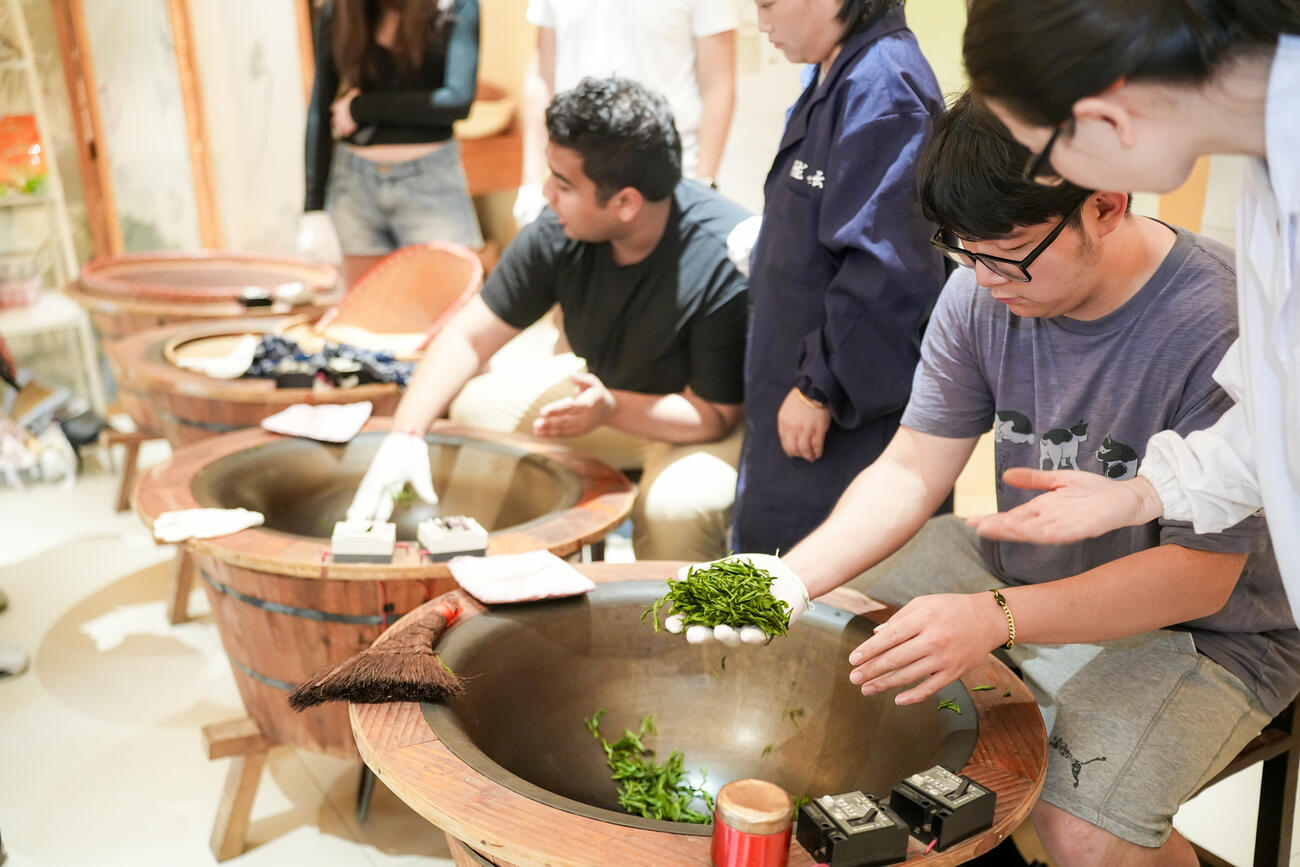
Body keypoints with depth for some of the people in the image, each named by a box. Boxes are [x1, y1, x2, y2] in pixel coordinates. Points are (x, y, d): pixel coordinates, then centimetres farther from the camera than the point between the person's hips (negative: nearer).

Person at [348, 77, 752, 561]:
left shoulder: (723, 261, -33)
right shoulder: (561, 233, -17)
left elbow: (713, 413, -26)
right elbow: (468, 337, -10)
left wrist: (612, 410, -42)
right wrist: (405, 434, -22)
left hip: (712, 422, -6)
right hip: (606, 389, 6)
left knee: (675, 504, -36)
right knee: (477, 407, -3)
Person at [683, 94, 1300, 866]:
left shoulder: (1223, 325, -27)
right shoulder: (984, 289, -10)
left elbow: (1200, 574, -26)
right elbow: (911, 471, -8)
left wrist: (995, 618, -39)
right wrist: (793, 576, -25)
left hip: (1198, 627, -5)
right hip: (1018, 566, 6)